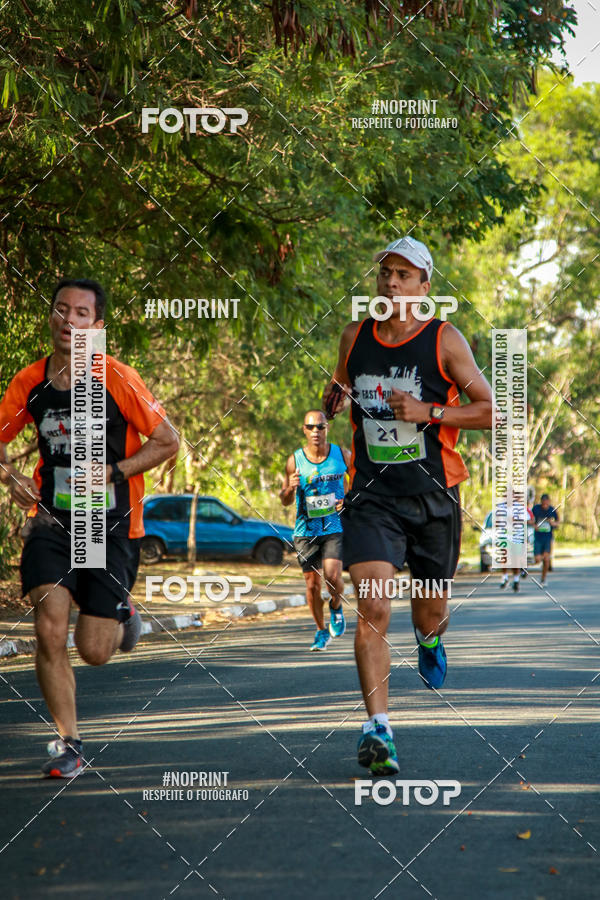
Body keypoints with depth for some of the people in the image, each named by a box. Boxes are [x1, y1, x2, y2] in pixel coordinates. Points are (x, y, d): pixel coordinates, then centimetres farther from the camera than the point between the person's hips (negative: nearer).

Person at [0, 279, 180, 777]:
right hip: (51, 519, 2)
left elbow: (168, 441, -5)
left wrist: (112, 472, -15)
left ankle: (123, 614, 36)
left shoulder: (117, 379, -11)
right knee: (50, 632, -14)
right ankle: (69, 743, 2)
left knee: (94, 651, -1)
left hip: (112, 526, -2)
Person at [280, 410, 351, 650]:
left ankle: (336, 607, 15)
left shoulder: (342, 456, -1)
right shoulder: (294, 461, -2)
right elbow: (285, 501, 6)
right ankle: (321, 631, 20)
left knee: (332, 575, -18)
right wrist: (290, 488, -17)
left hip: (335, 528, -1)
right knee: (312, 584, 2)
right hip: (306, 530, 1)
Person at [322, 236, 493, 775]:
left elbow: (490, 410, -4)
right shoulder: (355, 337, 5)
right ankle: (378, 728, -19)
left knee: (431, 611, 16)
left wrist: (428, 412, -16)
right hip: (371, 495, 0)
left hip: (433, 497, 0)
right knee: (373, 609, -18)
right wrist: (335, 399, 3)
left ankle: (429, 638, 55)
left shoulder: (445, 341, -4)